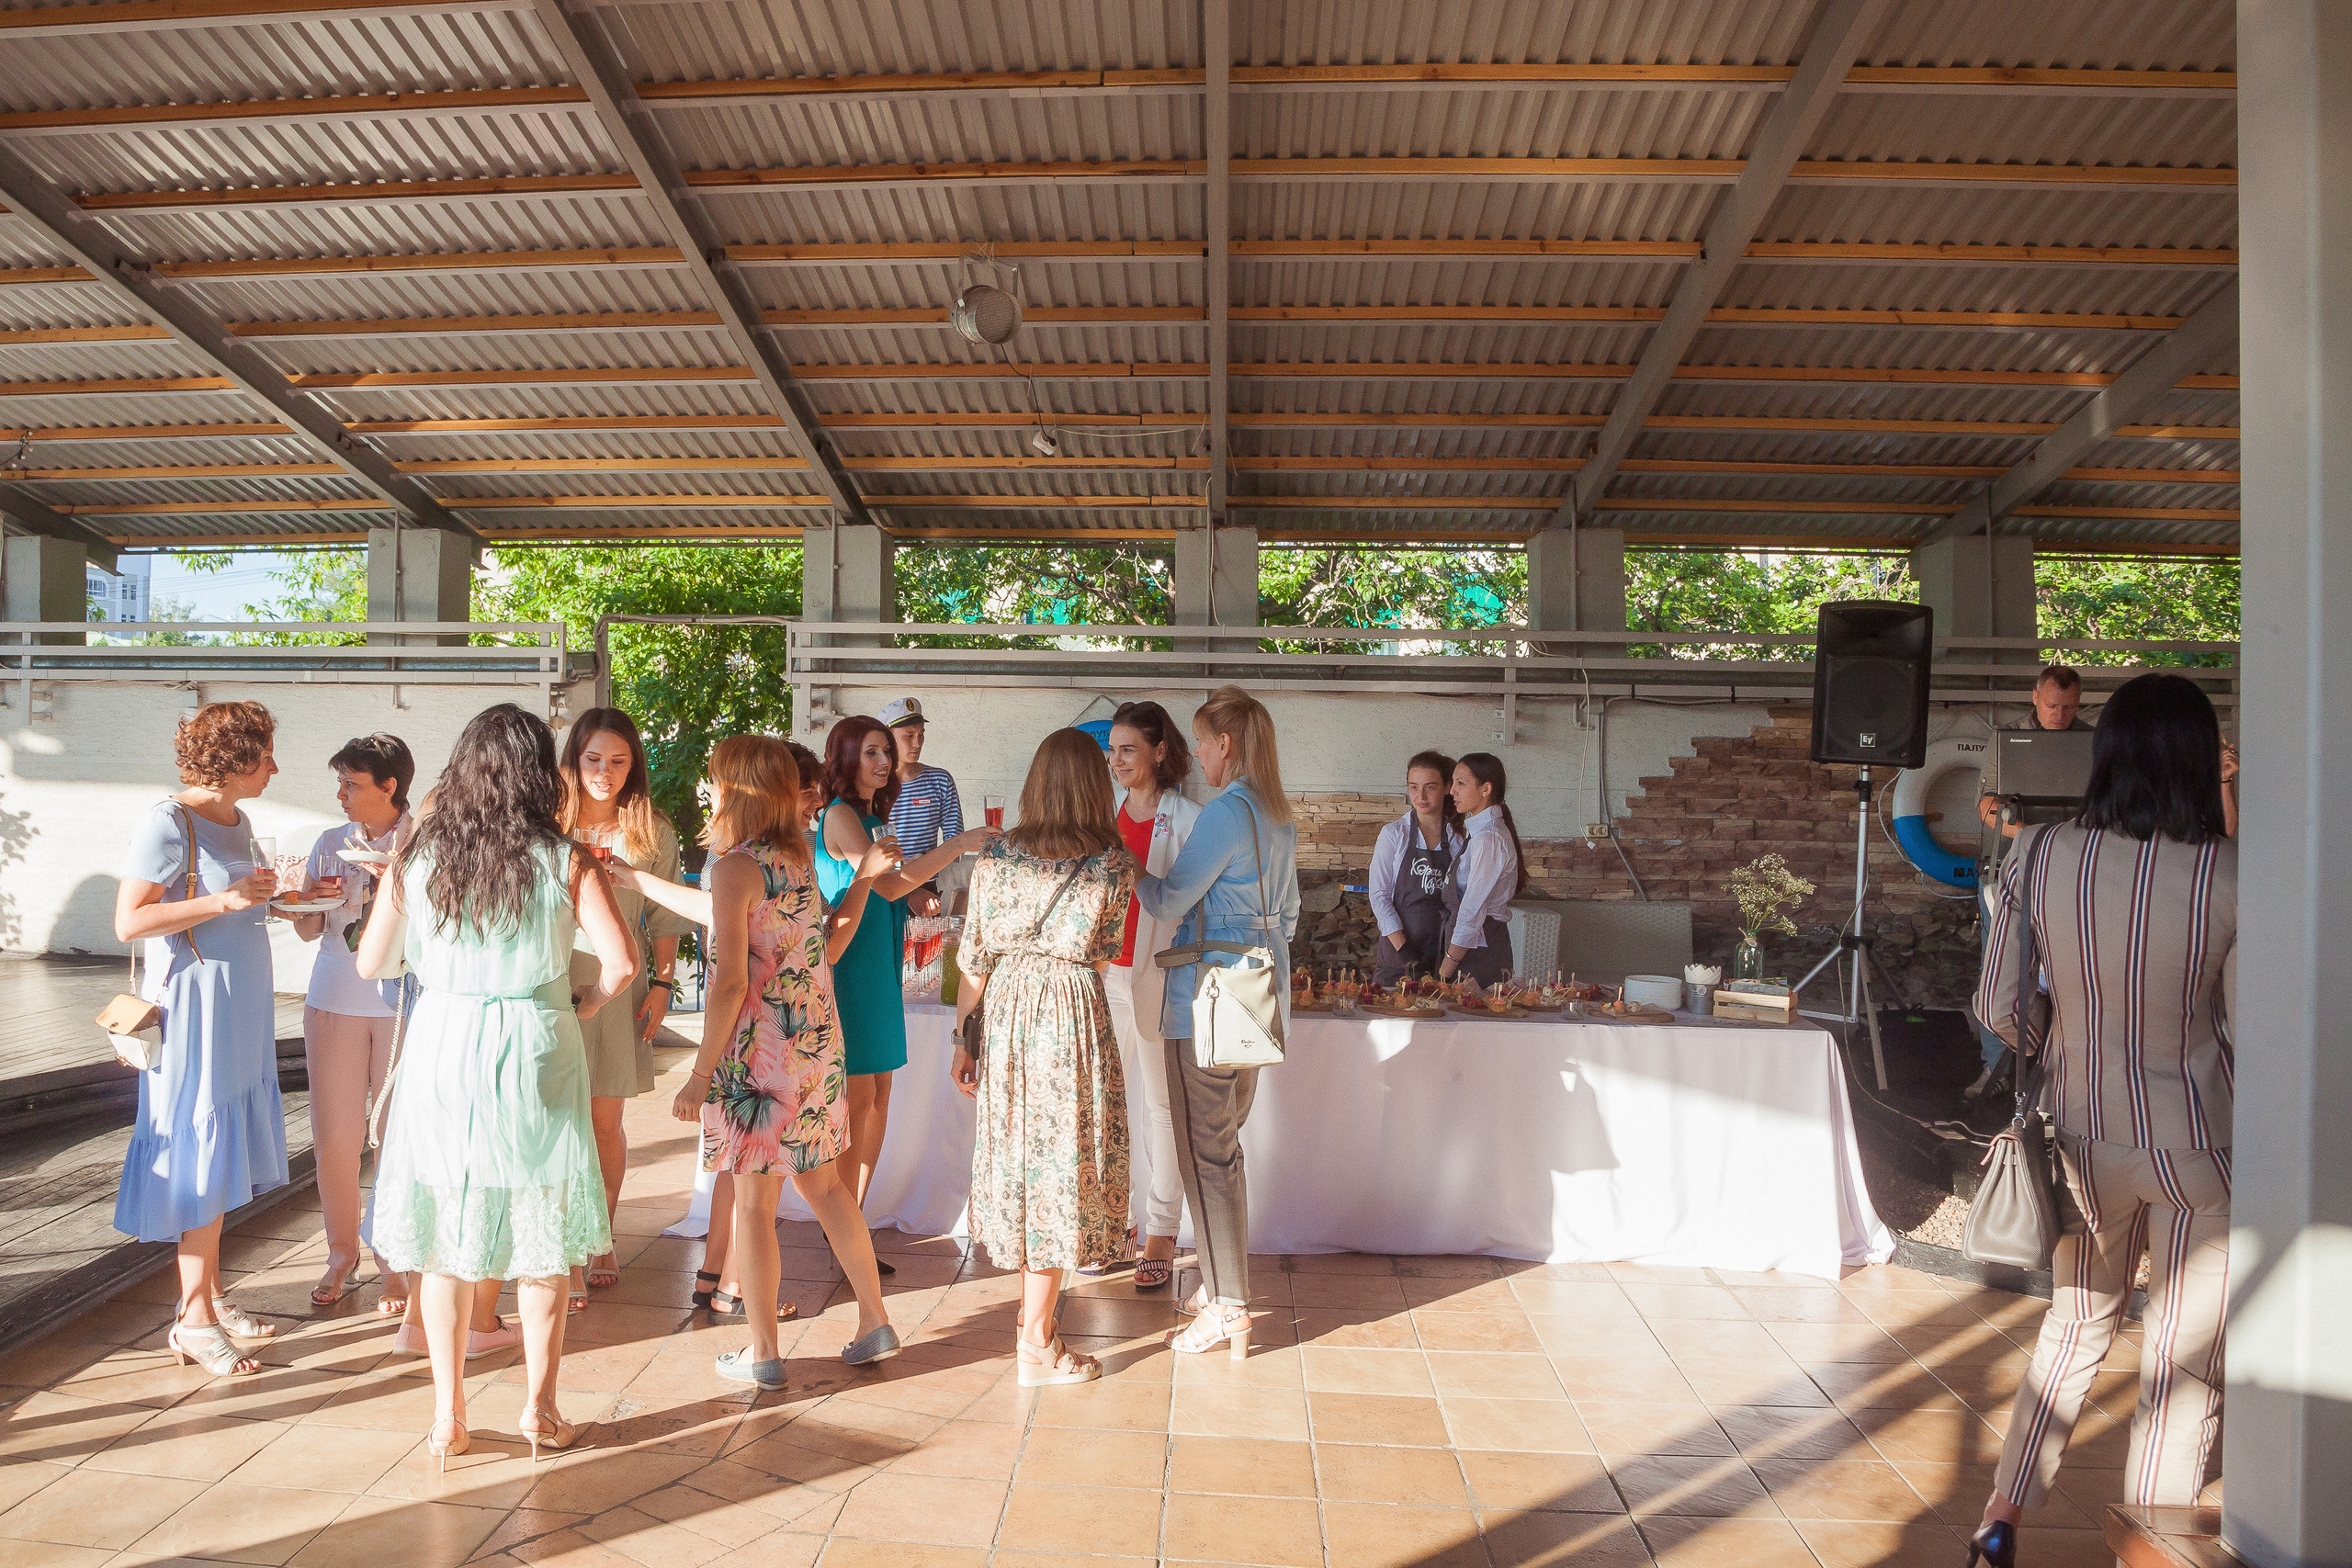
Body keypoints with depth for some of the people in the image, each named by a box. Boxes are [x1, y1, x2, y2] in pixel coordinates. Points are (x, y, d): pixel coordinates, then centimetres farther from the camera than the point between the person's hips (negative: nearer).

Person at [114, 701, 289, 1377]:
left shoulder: (237, 821, 10)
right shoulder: (168, 823, -14)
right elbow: (129, 921, -18)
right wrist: (224, 900, -24)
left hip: (242, 1006, 8)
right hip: (194, 1008, -8)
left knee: (223, 1151, 14)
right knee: (201, 1153, -1)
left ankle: (209, 1296, 26)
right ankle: (195, 1320, 10)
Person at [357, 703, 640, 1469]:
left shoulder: (417, 856, -1)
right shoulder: (565, 860, -8)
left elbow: (370, 961, 7)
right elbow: (621, 961, -16)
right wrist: (578, 1007, 2)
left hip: (441, 1047, 2)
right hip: (534, 1054, -2)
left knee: (445, 1239, 15)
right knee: (543, 1238, 12)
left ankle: (447, 1414, 24)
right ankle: (538, 1406, 23)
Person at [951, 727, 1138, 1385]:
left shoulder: (996, 855, -1)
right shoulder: (1115, 865, -9)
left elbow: (974, 959, 2)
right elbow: (1102, 959, 1)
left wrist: (962, 1040, 11)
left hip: (1006, 1013, 4)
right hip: (1073, 1016, -4)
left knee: (1018, 1157, 17)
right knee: (1061, 1164, 5)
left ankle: (1033, 1312, 35)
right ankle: (1037, 1348, 13)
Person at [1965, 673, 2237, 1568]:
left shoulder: (2040, 858, -12)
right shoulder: (2232, 875, -17)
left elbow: (1997, 1010, -6)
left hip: (2084, 1139, 3)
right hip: (2199, 1148, -3)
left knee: (2074, 1326, 22)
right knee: (2184, 1363, 13)